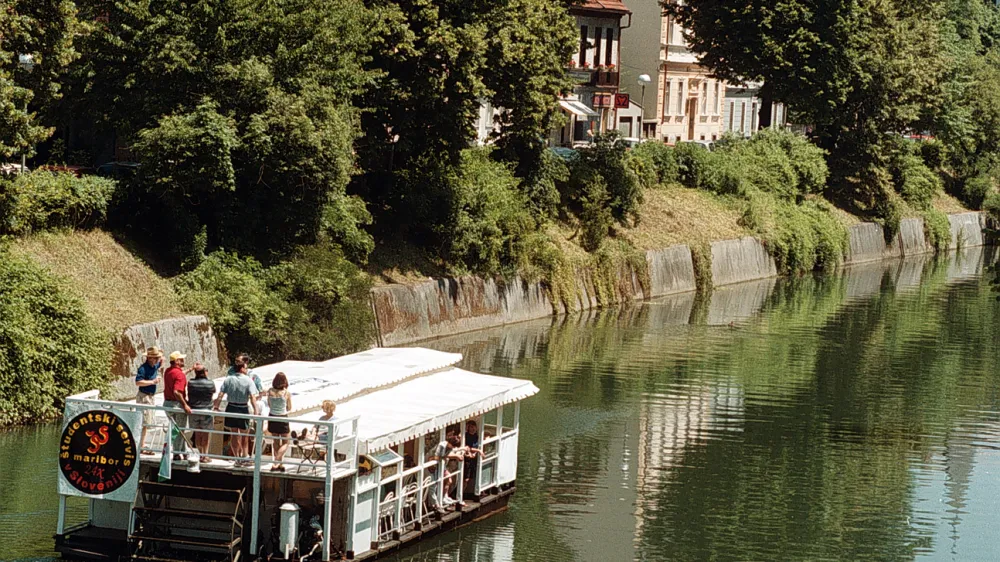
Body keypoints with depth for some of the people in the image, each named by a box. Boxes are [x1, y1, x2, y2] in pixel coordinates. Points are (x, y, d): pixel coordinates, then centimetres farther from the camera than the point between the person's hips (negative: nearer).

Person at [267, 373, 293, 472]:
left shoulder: (270, 391, -7)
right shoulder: (287, 393, -15)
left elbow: (269, 405, 5)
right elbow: (289, 408, -3)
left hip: (272, 418, 4)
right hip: (283, 419, -4)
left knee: (276, 441, 18)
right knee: (285, 443, 9)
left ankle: (278, 464, 23)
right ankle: (276, 463, -7)